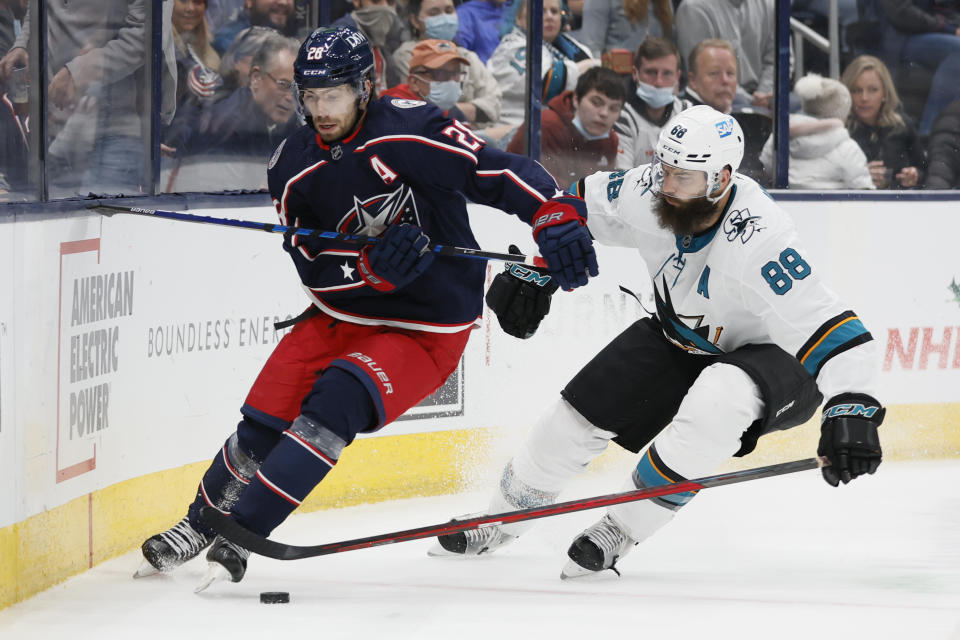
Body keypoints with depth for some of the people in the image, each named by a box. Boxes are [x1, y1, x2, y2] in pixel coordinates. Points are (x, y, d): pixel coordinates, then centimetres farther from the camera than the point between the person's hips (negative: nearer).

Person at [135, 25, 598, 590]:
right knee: (265, 420, -2)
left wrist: (558, 218, -38)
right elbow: (315, 269, -4)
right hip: (340, 315, 5)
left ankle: (239, 534, -21)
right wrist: (375, 266, -24)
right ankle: (199, 525, 23)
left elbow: (500, 172, -22)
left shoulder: (410, 131, -20)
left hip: (427, 330, -5)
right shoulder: (293, 167, -3)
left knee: (335, 403, -26)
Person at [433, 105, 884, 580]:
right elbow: (580, 206, 1)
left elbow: (834, 331, -41)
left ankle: (619, 530, -18)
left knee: (718, 399, -36)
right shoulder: (648, 193, -21)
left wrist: (852, 410, -53)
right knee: (578, 414, 0)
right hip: (680, 340, 6)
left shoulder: (758, 242, -38)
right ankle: (503, 518, 29)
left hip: (776, 359, -6)